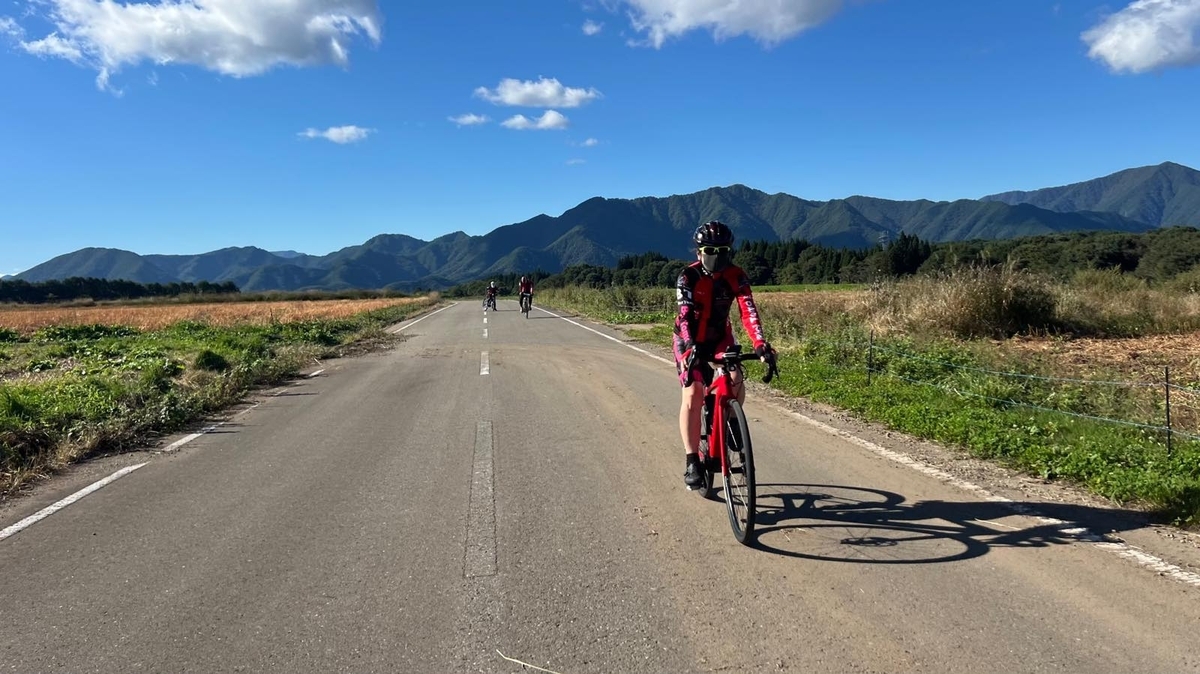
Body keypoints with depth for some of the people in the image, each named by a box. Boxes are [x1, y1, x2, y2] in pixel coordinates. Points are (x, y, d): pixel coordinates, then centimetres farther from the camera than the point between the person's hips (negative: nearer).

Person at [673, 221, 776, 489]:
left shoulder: (736, 276, -16)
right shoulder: (688, 276, -22)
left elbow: (748, 311, -28)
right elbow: (684, 315, -33)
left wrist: (760, 344, -44)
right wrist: (691, 347, -50)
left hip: (720, 336, 3)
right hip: (690, 340, -3)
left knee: (736, 380, -21)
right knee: (693, 394, -18)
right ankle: (692, 461, -12)